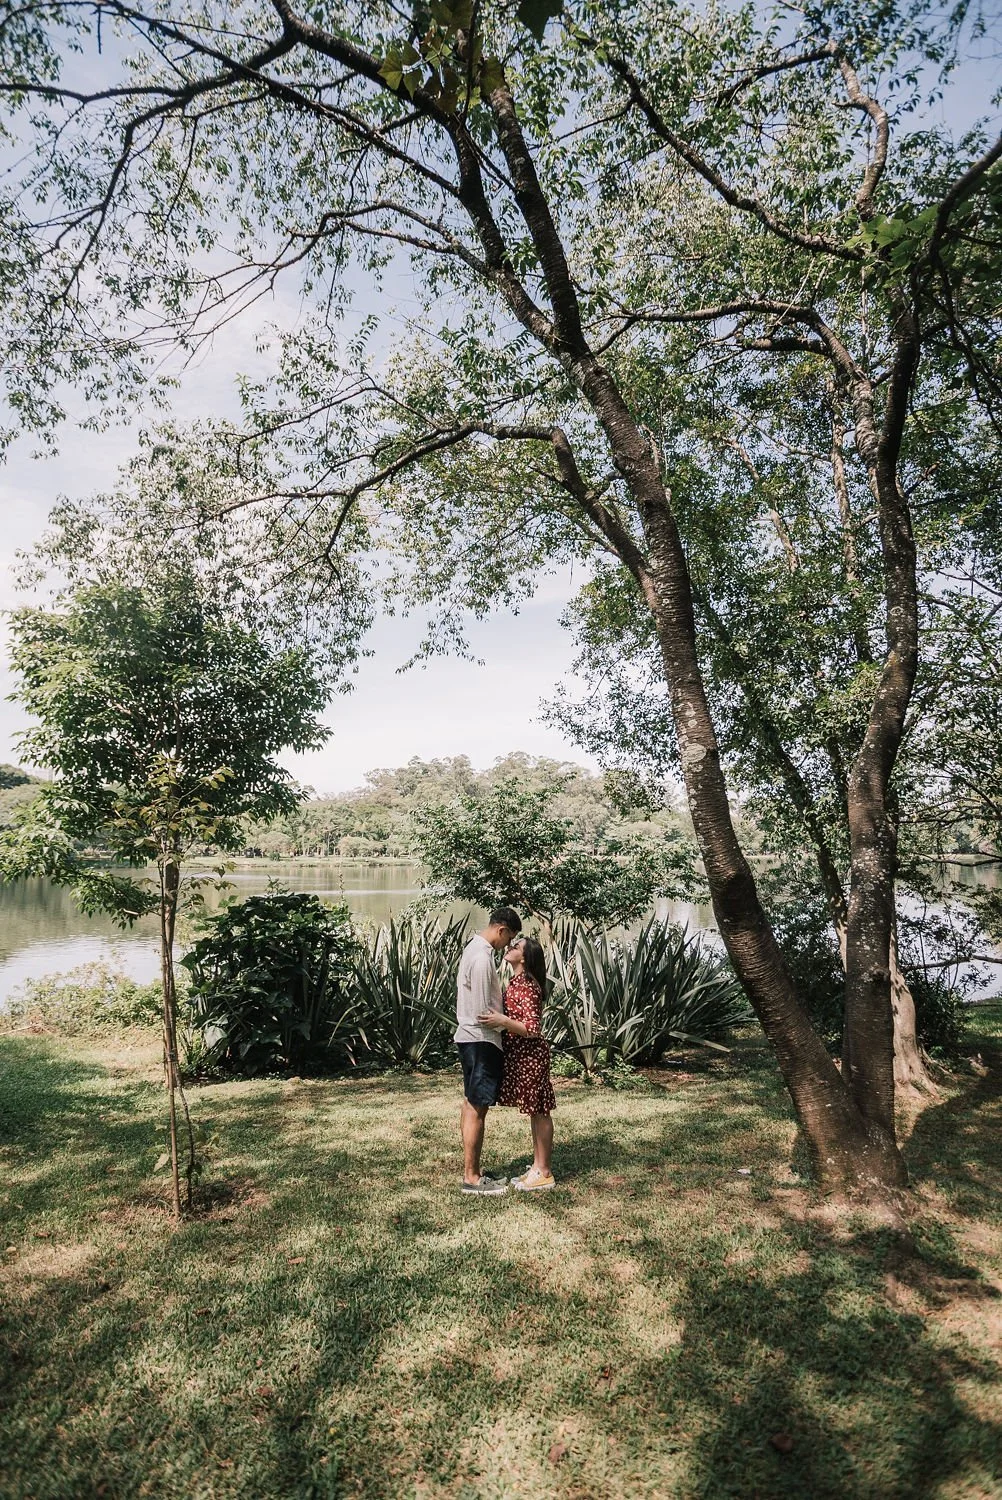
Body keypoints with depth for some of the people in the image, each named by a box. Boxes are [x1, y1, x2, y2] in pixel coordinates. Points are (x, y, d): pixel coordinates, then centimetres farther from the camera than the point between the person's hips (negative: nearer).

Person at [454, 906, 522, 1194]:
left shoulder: (474, 947, 10)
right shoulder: (483, 957, -22)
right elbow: (483, 1012, -22)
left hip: (470, 1037, 11)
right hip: (481, 1040, -11)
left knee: (471, 1105, 14)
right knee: (477, 1109, -2)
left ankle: (472, 1171, 23)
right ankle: (471, 1178, 7)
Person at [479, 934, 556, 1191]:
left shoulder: (527, 986, -20)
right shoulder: (517, 982, 9)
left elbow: (532, 1028, -24)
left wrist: (503, 1021, -33)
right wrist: (498, 1019, 13)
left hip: (530, 1055, -10)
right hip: (521, 1054, 10)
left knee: (539, 1112, 1)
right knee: (534, 1112, 15)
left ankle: (544, 1173, 10)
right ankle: (538, 1167, 24)